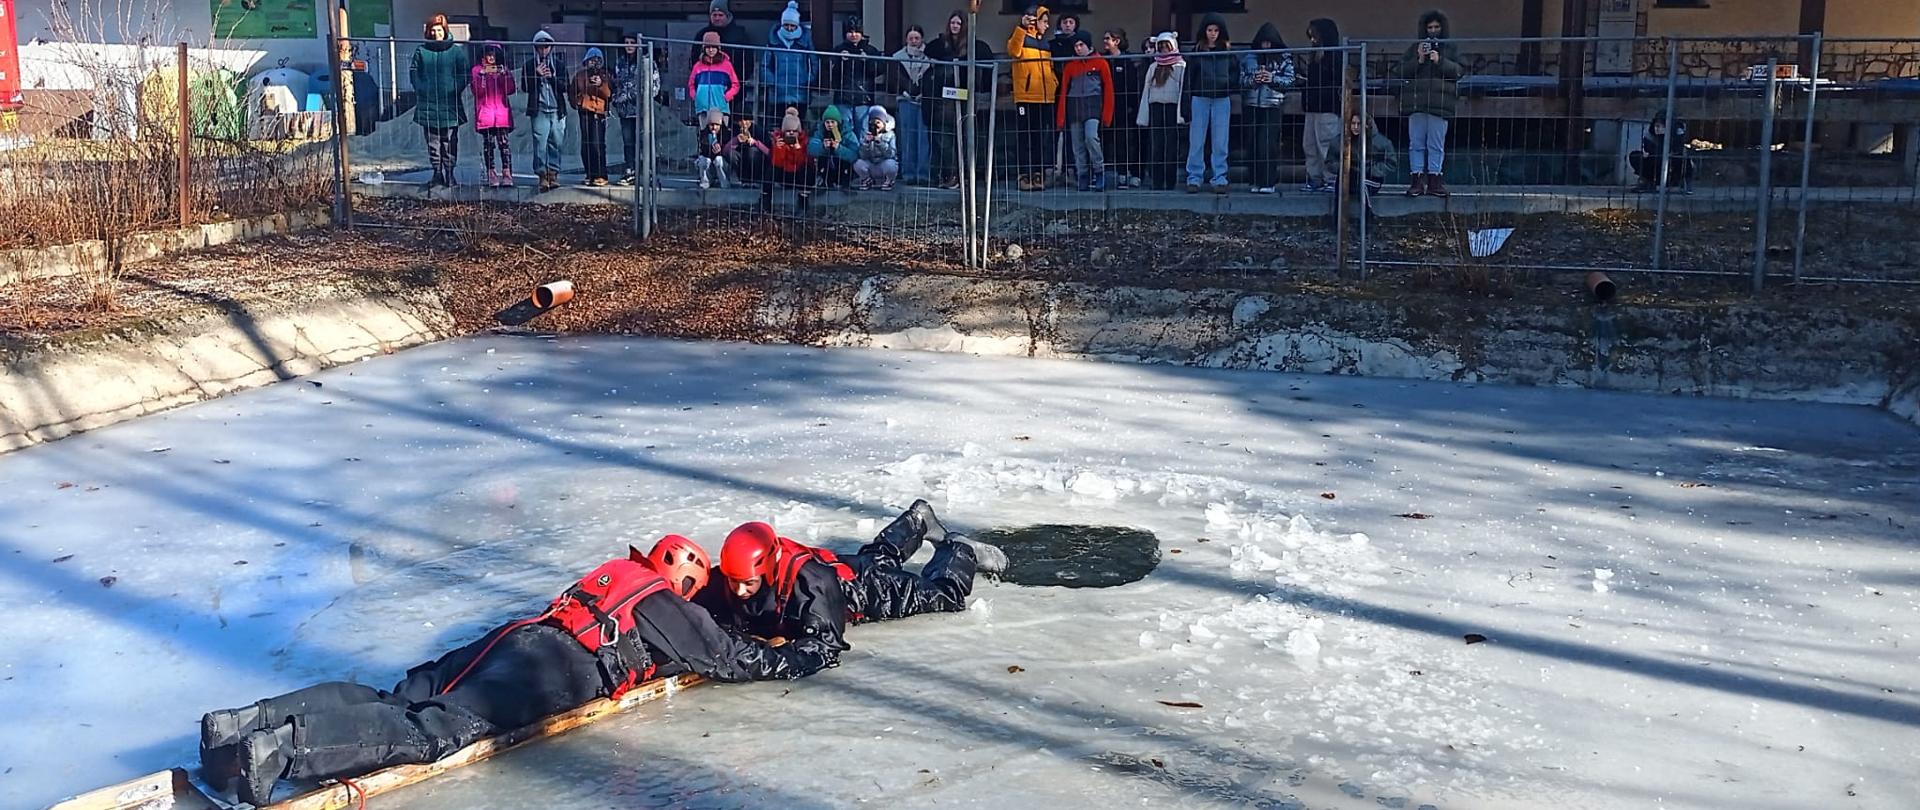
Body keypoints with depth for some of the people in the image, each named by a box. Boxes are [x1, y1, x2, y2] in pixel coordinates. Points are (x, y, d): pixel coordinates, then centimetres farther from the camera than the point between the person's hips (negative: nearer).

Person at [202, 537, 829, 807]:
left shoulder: (617, 571, 36)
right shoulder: (665, 606, 14)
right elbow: (725, 655, 17)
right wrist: (796, 660, 30)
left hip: (515, 638, 8)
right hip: (557, 670, -8)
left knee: (395, 701, -3)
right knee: (437, 729, -23)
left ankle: (244, 722, -16)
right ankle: (283, 746, -41)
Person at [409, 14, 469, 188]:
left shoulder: (456, 50, 2)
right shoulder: (421, 51, 7)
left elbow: (465, 73, 3)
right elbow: (413, 71, 12)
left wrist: (455, 89, -6)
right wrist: (420, 89, -1)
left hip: (450, 104, -2)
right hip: (427, 104, 2)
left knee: (449, 141, 0)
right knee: (432, 140, 4)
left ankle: (449, 172, 8)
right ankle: (437, 172, 9)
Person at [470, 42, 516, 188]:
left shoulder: (503, 69, 15)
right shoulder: (477, 70, 8)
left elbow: (510, 90, 5)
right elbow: (477, 91, -3)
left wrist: (504, 74, -7)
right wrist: (483, 74, -12)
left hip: (502, 112, 1)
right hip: (485, 113, -1)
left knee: (504, 142, -9)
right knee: (488, 143, -2)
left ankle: (507, 173, -14)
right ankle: (491, 173, 0)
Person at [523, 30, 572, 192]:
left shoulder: (559, 65, 12)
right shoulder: (529, 66, 9)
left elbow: (566, 87, 5)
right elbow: (525, 86, 2)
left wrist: (552, 77, -9)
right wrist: (537, 75, -10)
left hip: (557, 110, 2)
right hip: (539, 110, -2)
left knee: (556, 144, 1)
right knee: (540, 144, -10)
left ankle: (553, 173, 7)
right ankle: (542, 175, -10)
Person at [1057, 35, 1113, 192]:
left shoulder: (1100, 62, 4)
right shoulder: (1070, 65, 13)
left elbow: (1108, 88, 2)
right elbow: (1064, 90, 11)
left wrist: (1106, 114, -6)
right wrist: (1061, 117, 3)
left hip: (1093, 104, -4)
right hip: (1074, 106, 4)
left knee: (1091, 137, -22)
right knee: (1078, 144, 1)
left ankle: (1099, 172, -9)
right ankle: (1083, 179, 5)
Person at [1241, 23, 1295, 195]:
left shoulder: (1284, 58, 2)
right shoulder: (1249, 58, 9)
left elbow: (1290, 81, 0)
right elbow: (1242, 80, 10)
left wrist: (1273, 79, -15)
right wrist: (1253, 79, -9)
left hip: (1273, 105, -3)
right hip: (1253, 105, 3)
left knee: (1267, 144, -10)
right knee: (1254, 143, 2)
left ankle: (1268, 182, -5)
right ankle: (1257, 181, 10)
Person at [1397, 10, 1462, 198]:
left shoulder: (1450, 49, 12)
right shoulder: (1414, 48, 13)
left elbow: (1459, 71, 0)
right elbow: (1401, 71, 6)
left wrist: (1440, 61, -13)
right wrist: (1418, 60, -8)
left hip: (1440, 103, -1)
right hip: (1416, 103, 1)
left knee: (1437, 145, -1)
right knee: (1416, 143, -1)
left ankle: (1434, 180, 1)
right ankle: (1417, 180, 0)